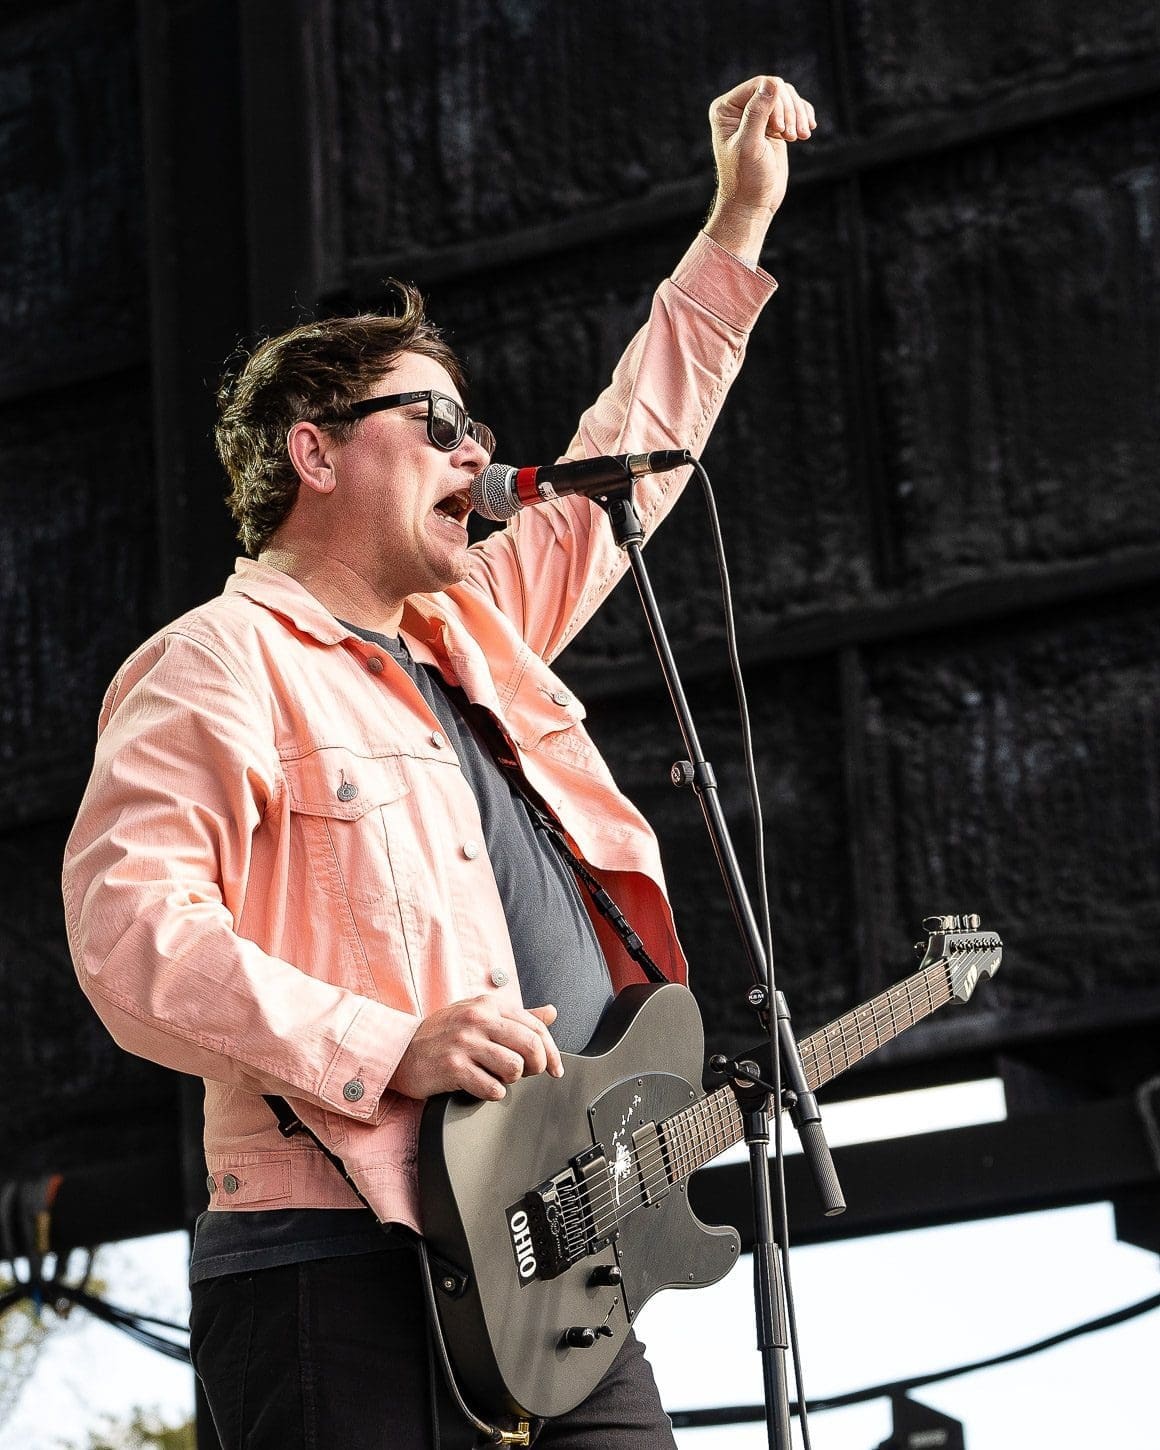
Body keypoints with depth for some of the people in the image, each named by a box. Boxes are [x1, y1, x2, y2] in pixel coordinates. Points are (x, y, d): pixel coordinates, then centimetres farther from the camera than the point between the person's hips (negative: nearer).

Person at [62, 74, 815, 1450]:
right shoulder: (220, 663, -2)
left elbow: (624, 457, 35)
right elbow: (128, 928, -14)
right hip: (347, 1281, -8)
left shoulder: (475, 635, 23)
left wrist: (739, 219, 37)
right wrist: (390, 1049, -20)